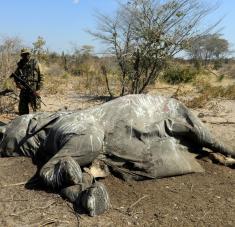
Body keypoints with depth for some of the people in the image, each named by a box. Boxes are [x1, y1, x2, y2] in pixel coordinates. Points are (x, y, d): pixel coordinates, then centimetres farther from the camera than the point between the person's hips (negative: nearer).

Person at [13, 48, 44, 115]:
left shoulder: (35, 63, -1)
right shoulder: (20, 64, 11)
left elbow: (41, 77, -3)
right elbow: (15, 75, 20)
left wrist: (38, 89, -11)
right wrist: (18, 83, -1)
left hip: (33, 89, -4)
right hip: (23, 89, 5)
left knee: (36, 108, -3)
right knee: (22, 108, 10)